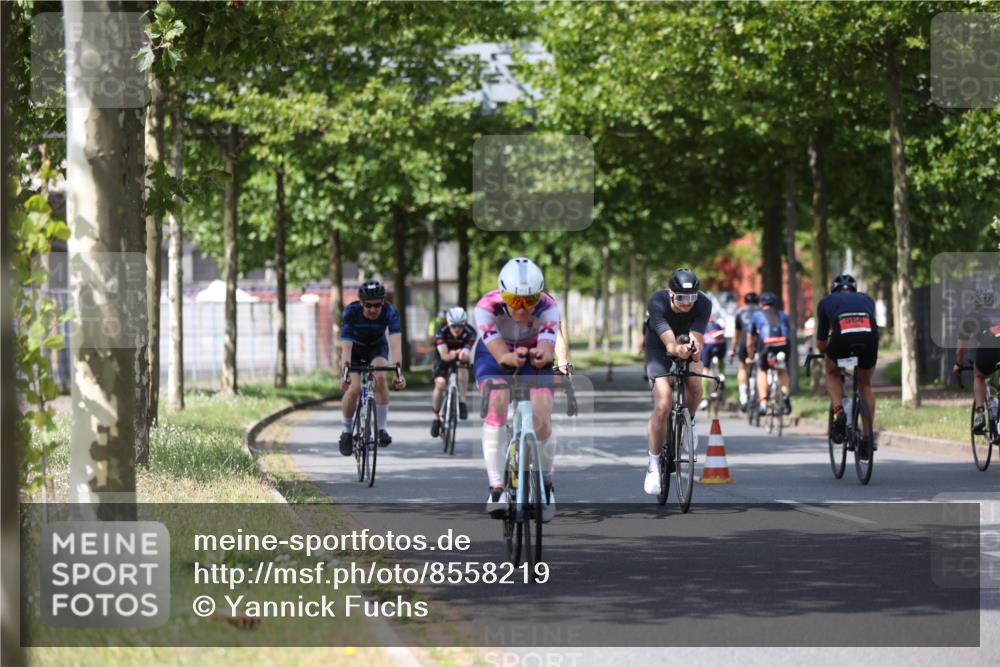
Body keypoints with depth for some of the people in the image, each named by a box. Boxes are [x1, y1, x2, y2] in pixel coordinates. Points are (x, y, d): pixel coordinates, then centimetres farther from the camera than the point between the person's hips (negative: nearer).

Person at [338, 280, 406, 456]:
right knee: (353, 388, -20)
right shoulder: (351, 312, -32)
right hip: (355, 348, -1)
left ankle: (382, 428, -17)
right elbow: (346, 347, -36)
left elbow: (395, 344, -39)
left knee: (380, 377, -28)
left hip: (378, 347, 1)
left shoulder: (389, 312, -30)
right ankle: (346, 432, 3)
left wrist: (398, 371, -52)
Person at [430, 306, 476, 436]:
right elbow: (444, 356, -34)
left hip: (459, 359, 1)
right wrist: (452, 355, -56)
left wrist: (463, 354, -61)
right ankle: (436, 417, -2)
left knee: (463, 367, -34)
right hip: (443, 359, -1)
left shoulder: (469, 332, -28)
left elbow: (466, 354, -37)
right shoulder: (441, 332, -29)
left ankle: (462, 402, -22)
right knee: (440, 384, -21)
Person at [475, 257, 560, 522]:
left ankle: (546, 483, 9)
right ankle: (496, 486, -24)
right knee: (496, 406, -28)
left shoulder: (547, 307, -31)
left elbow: (548, 349, -44)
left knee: (541, 419, -18)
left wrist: (542, 355, -68)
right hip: (495, 355, 0)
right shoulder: (487, 307, -33)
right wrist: (512, 358, -64)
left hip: (535, 359, 0)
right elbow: (500, 355, -41)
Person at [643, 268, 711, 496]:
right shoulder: (657, 303, -34)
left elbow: (696, 338, -38)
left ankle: (688, 423, 8)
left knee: (695, 387, -26)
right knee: (663, 404, -18)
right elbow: (669, 343, -44)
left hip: (687, 346, 2)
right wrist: (677, 350, -66)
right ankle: (653, 464, -7)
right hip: (659, 348, -2)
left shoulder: (703, 304, -28)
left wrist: (695, 349, -61)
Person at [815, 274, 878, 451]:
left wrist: (825, 351, 54)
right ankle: (868, 435, 19)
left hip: (842, 336, -2)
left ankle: (838, 411, 4)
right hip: (869, 335, 2)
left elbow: (821, 343, 30)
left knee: (832, 373, 29)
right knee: (865, 385, 25)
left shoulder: (827, 301, 30)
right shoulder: (866, 299, 36)